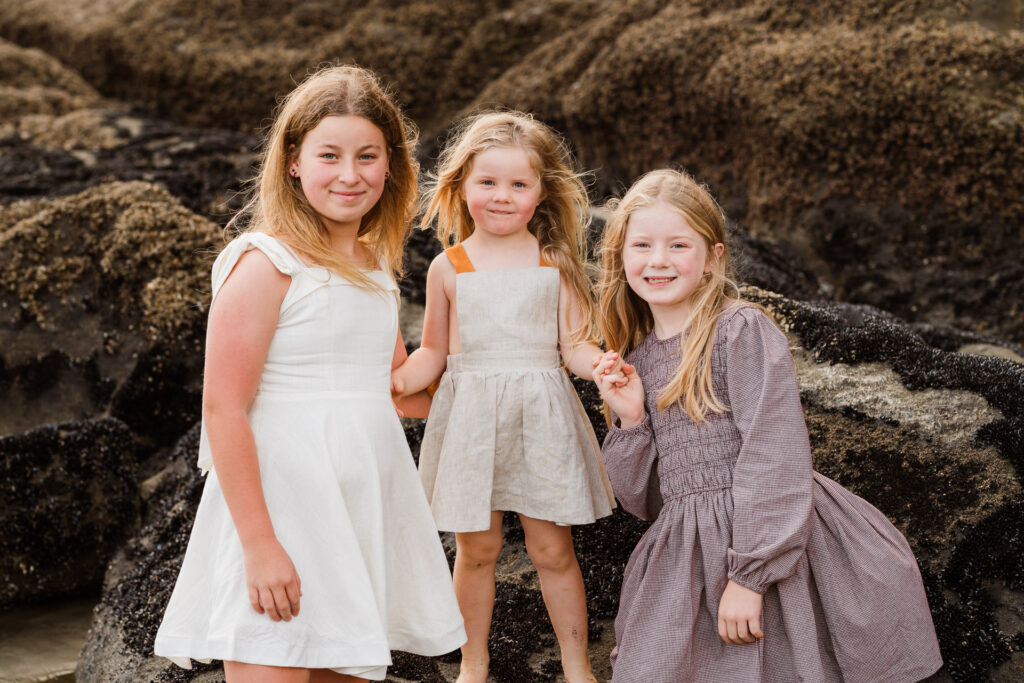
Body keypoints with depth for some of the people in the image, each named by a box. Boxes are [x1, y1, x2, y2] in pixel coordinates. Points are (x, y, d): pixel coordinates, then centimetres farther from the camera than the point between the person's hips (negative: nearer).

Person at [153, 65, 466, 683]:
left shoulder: (376, 263, 12)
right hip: (280, 502, -7)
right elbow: (224, 408, -16)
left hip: (363, 503, 7)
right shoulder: (267, 265, -12)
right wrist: (260, 545, -19)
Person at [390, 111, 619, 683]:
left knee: (553, 549, 6)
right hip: (471, 416, 0)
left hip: (542, 416, 0)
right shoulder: (449, 268, 2)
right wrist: (398, 378, -11)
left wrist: (604, 364, -20)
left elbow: (575, 344, 2)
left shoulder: (555, 263, 2)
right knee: (477, 550, 9)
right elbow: (434, 352, 9)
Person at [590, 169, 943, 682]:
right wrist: (630, 421, -5)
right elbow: (643, 500, 12)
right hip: (684, 558, 6)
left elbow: (774, 457, -17)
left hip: (766, 544, -6)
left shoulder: (743, 331, -9)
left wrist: (750, 574, -22)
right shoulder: (638, 358, 11)